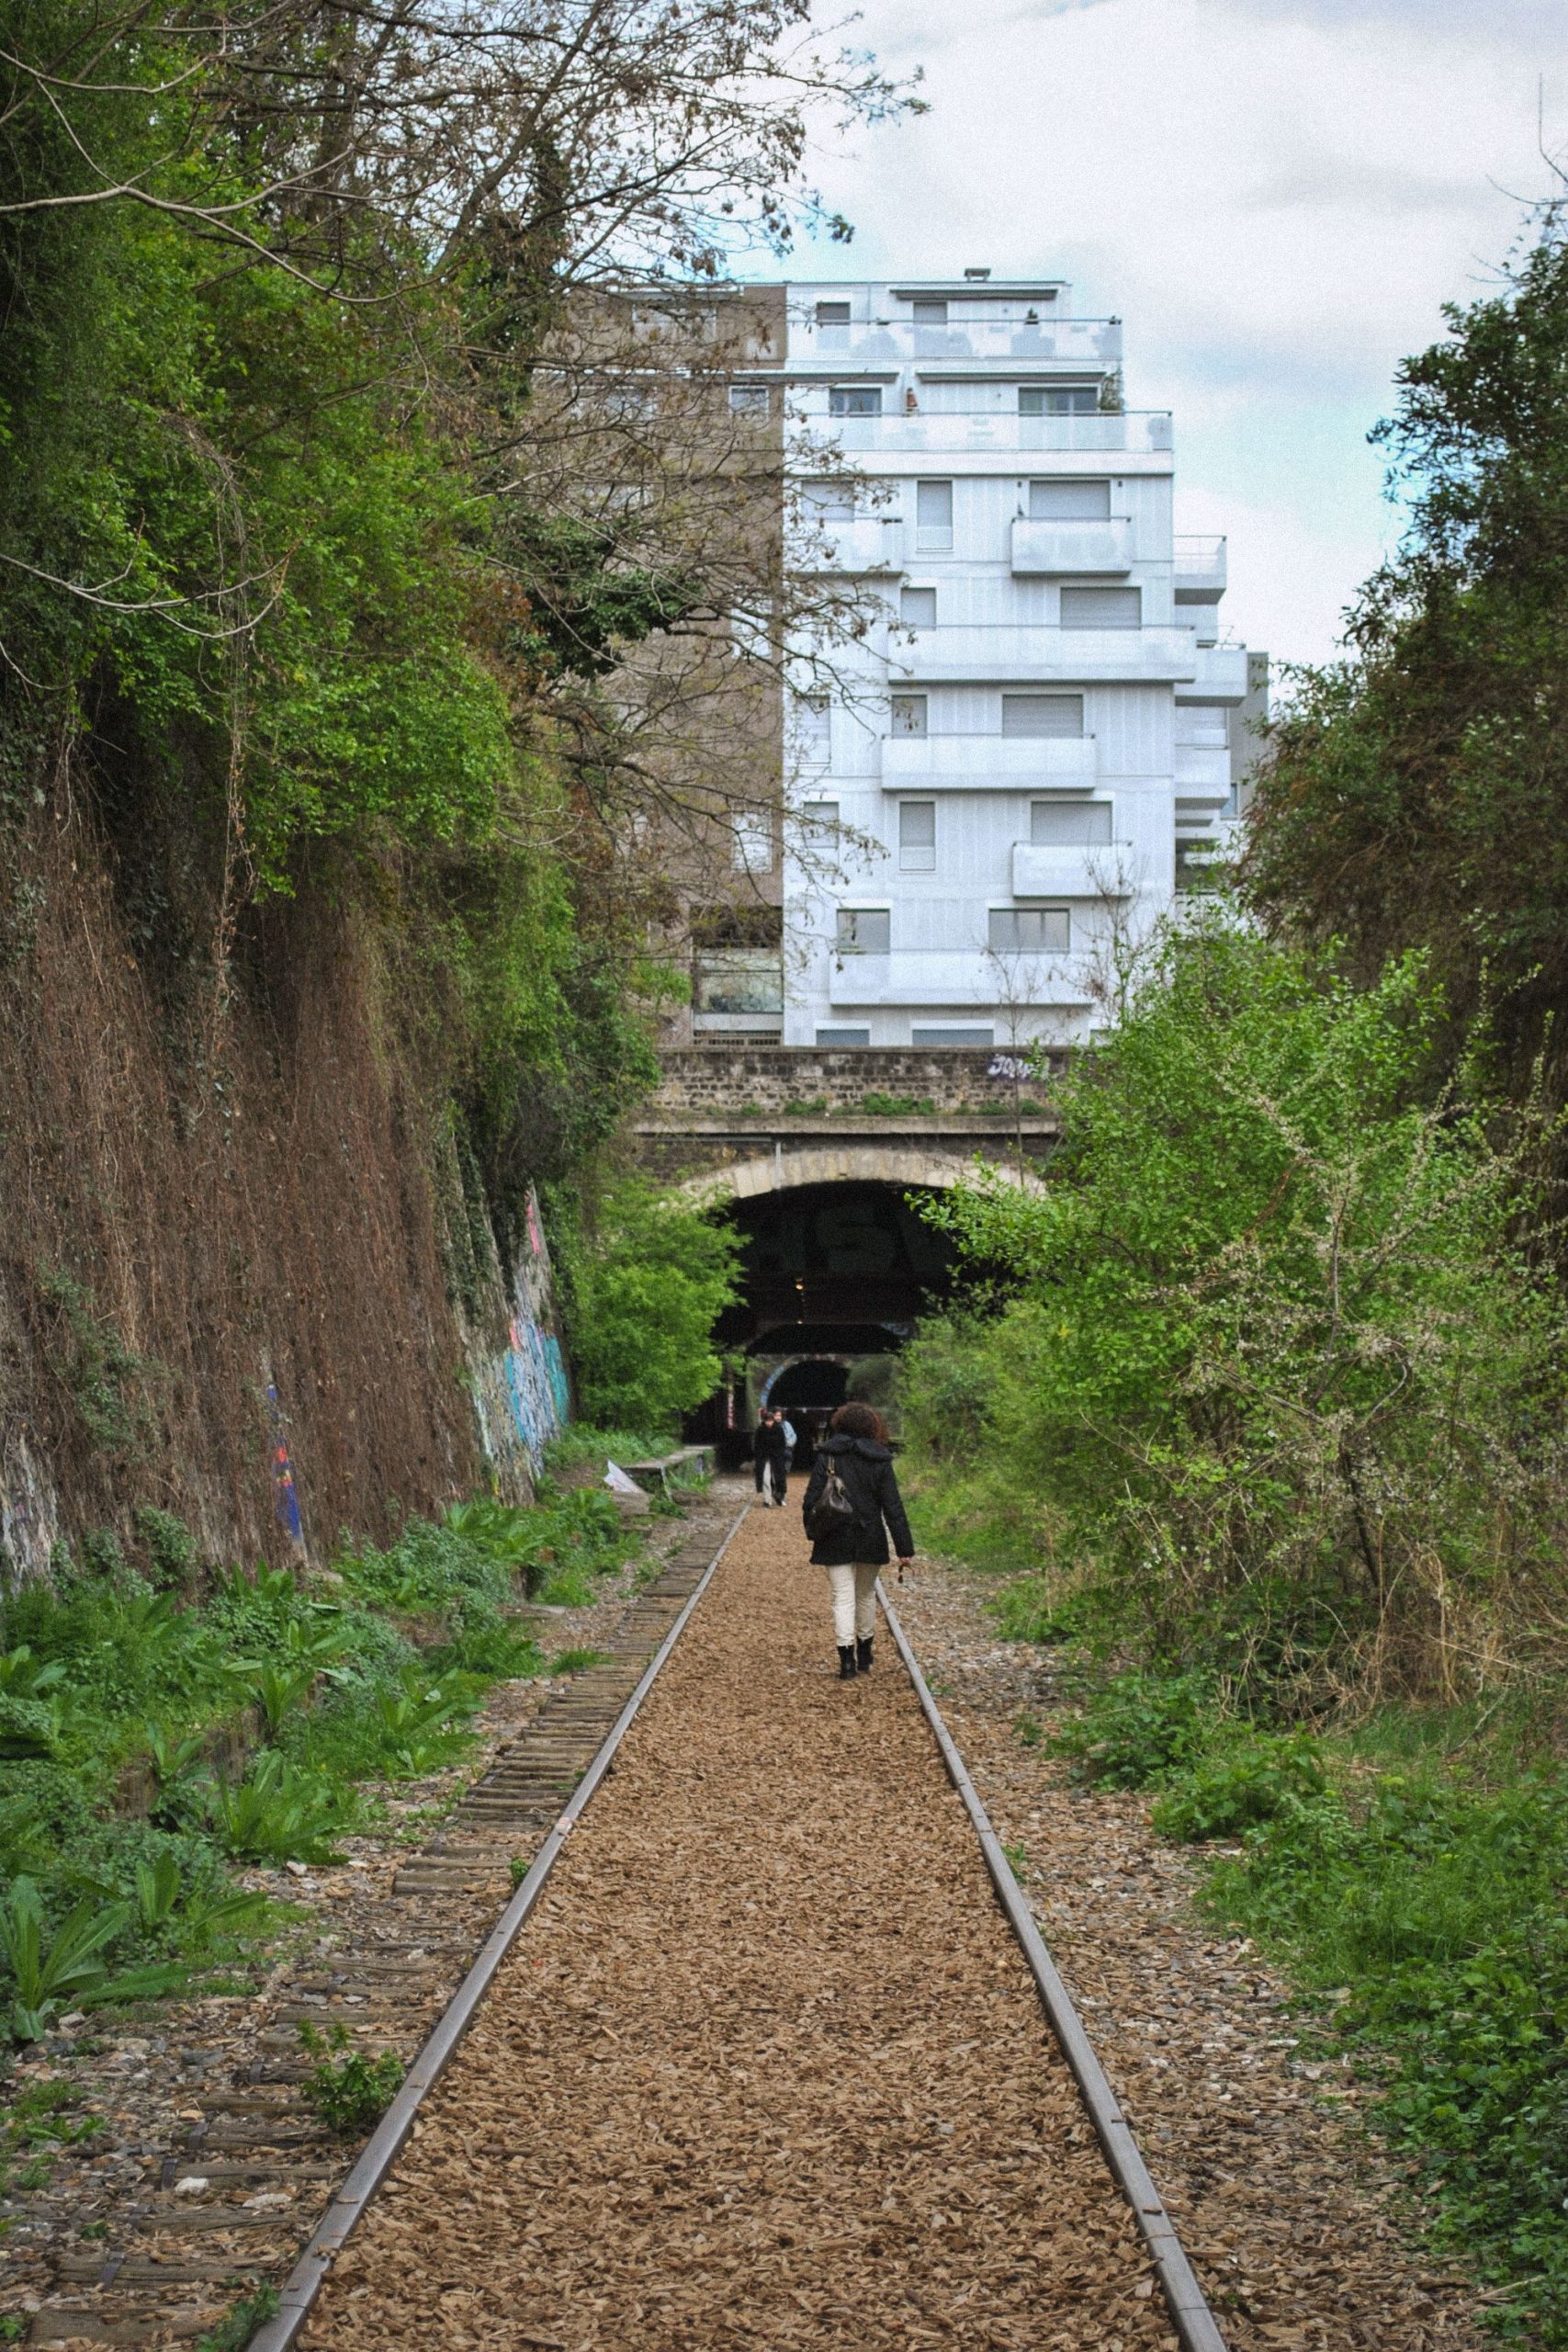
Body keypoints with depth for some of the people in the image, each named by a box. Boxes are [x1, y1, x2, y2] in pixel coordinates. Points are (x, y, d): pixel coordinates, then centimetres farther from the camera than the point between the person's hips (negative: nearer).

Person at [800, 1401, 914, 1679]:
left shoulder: (826, 1456, -4)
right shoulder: (879, 1460, -4)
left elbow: (811, 1499, -5)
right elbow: (893, 1507, -5)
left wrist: (812, 1530, 13)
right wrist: (905, 1549, -4)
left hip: (835, 1542, -1)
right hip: (870, 1541, 1)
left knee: (843, 1598, 0)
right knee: (866, 1594, 18)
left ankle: (846, 1659, -12)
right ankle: (864, 1656, 30)